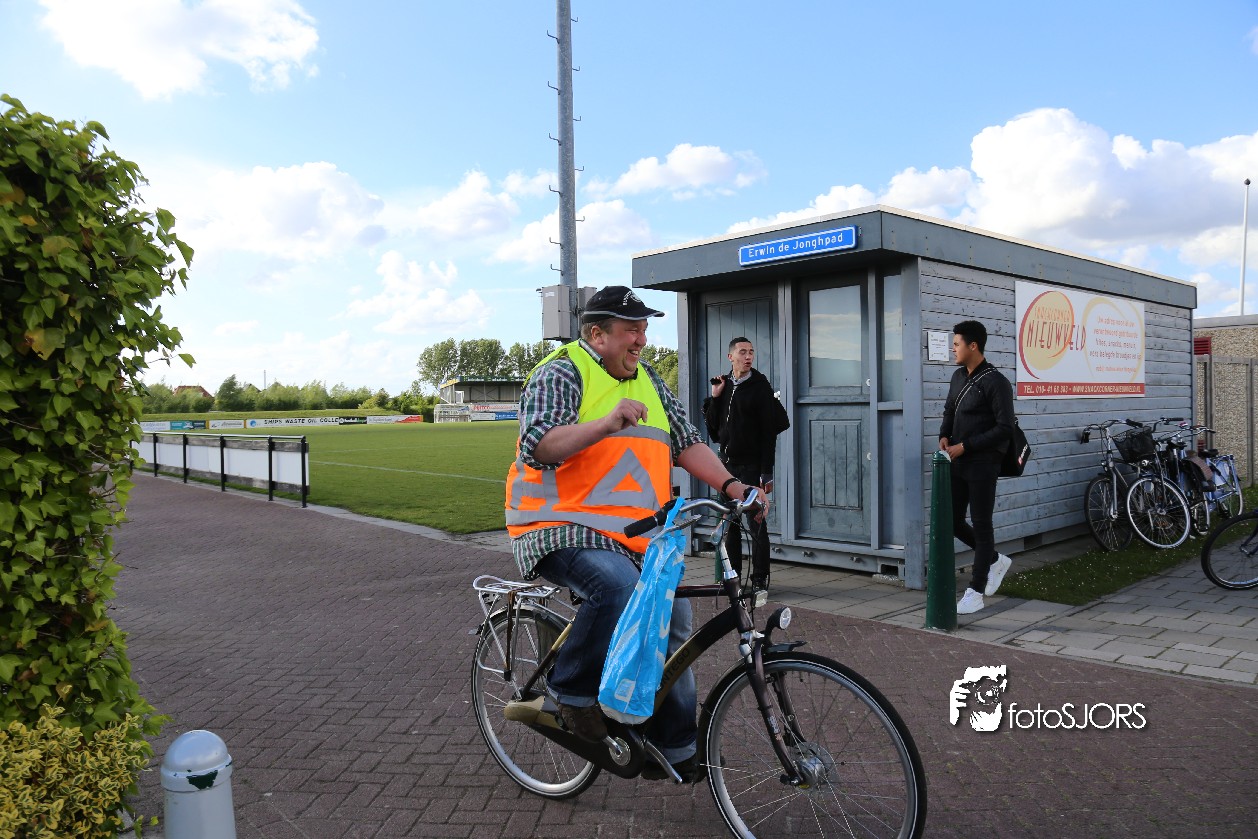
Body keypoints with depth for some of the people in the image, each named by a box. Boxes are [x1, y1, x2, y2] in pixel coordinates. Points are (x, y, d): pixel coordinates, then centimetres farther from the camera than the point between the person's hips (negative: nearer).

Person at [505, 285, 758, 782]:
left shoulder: (649, 382, 18)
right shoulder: (561, 374, -5)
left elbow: (687, 443, 18)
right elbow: (539, 446, -20)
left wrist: (732, 487, 3)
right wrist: (607, 423, -34)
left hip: (635, 537, 8)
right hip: (564, 530, -8)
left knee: (673, 622, 4)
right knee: (620, 588, -35)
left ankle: (674, 750, 22)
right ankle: (572, 694, -11)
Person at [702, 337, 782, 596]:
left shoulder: (760, 387, -5)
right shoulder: (723, 385, 11)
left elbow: (768, 432, -9)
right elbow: (713, 429, 10)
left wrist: (767, 473, -15)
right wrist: (714, 398, -2)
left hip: (751, 467, -5)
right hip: (727, 465, 6)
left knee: (756, 523, -2)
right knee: (729, 523, 11)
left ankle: (760, 579, 7)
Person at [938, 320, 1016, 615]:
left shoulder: (995, 383, -14)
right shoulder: (958, 376, 10)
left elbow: (1005, 429, -16)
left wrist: (965, 446, -18)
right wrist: (944, 436, 2)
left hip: (982, 465, -8)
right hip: (958, 463, 8)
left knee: (981, 525, 1)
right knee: (952, 521, 10)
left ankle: (976, 592, 10)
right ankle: (995, 560, 33)